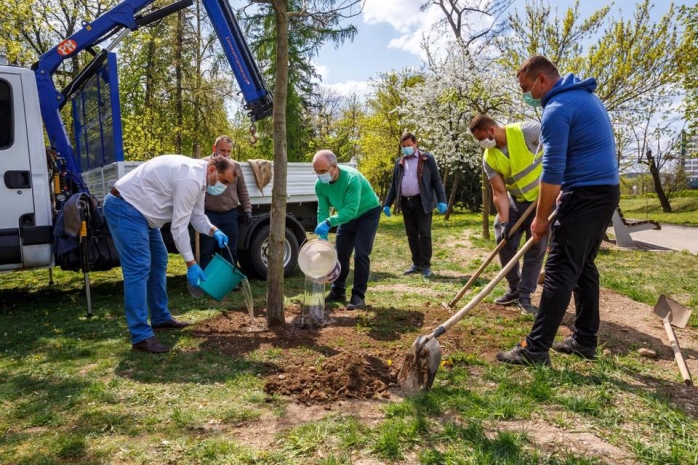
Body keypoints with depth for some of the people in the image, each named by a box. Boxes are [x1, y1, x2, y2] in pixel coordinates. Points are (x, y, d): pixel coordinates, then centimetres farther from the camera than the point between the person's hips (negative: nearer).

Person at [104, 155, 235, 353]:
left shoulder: (198, 177, 8)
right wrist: (191, 264, -19)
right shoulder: (190, 178, -24)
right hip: (124, 208, -11)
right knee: (139, 269, -16)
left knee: (158, 262, 15)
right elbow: (179, 225, -23)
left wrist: (214, 231, -7)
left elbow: (196, 216, 14)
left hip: (140, 209, 11)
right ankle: (141, 336, -15)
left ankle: (161, 318, 26)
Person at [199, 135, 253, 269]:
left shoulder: (236, 166, 9)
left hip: (230, 215, 3)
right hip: (209, 214, -3)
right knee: (206, 251, 2)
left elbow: (242, 191, 15)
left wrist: (247, 209, 7)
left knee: (230, 251, 10)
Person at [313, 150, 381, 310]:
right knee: (340, 253, 6)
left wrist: (329, 222, -52)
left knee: (361, 254, -13)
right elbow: (322, 211, -13)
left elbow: (351, 209, -42)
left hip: (368, 213, -6)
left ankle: (358, 296, -5)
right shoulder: (320, 184, -17)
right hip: (347, 216, 6)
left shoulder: (351, 178, -36)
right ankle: (338, 292, 19)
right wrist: (322, 236, -25)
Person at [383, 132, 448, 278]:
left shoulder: (427, 158, 2)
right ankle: (416, 263, 19)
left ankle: (426, 265, 5)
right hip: (406, 203, 4)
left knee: (424, 234, -3)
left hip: (422, 202, -4)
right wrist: (387, 203, 8)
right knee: (411, 235, 9)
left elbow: (436, 180, -1)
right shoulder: (399, 162, 13)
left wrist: (442, 200, -12)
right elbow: (394, 184, 16)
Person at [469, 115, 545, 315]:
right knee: (503, 240, 1)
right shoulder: (489, 159, -9)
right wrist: (504, 222, -20)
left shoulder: (527, 131, -22)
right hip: (515, 201, 4)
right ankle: (514, 289, 19)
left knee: (536, 247, -3)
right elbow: (499, 193, -10)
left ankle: (525, 295, 6)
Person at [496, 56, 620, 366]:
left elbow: (552, 171, -17)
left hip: (585, 195, -10)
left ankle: (535, 350, -6)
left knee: (560, 272, -10)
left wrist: (541, 218, -9)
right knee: (583, 267, 14)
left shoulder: (557, 109, -14)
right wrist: (562, 196, 22)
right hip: (607, 189, 10)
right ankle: (585, 340, 21)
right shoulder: (586, 96, 18)